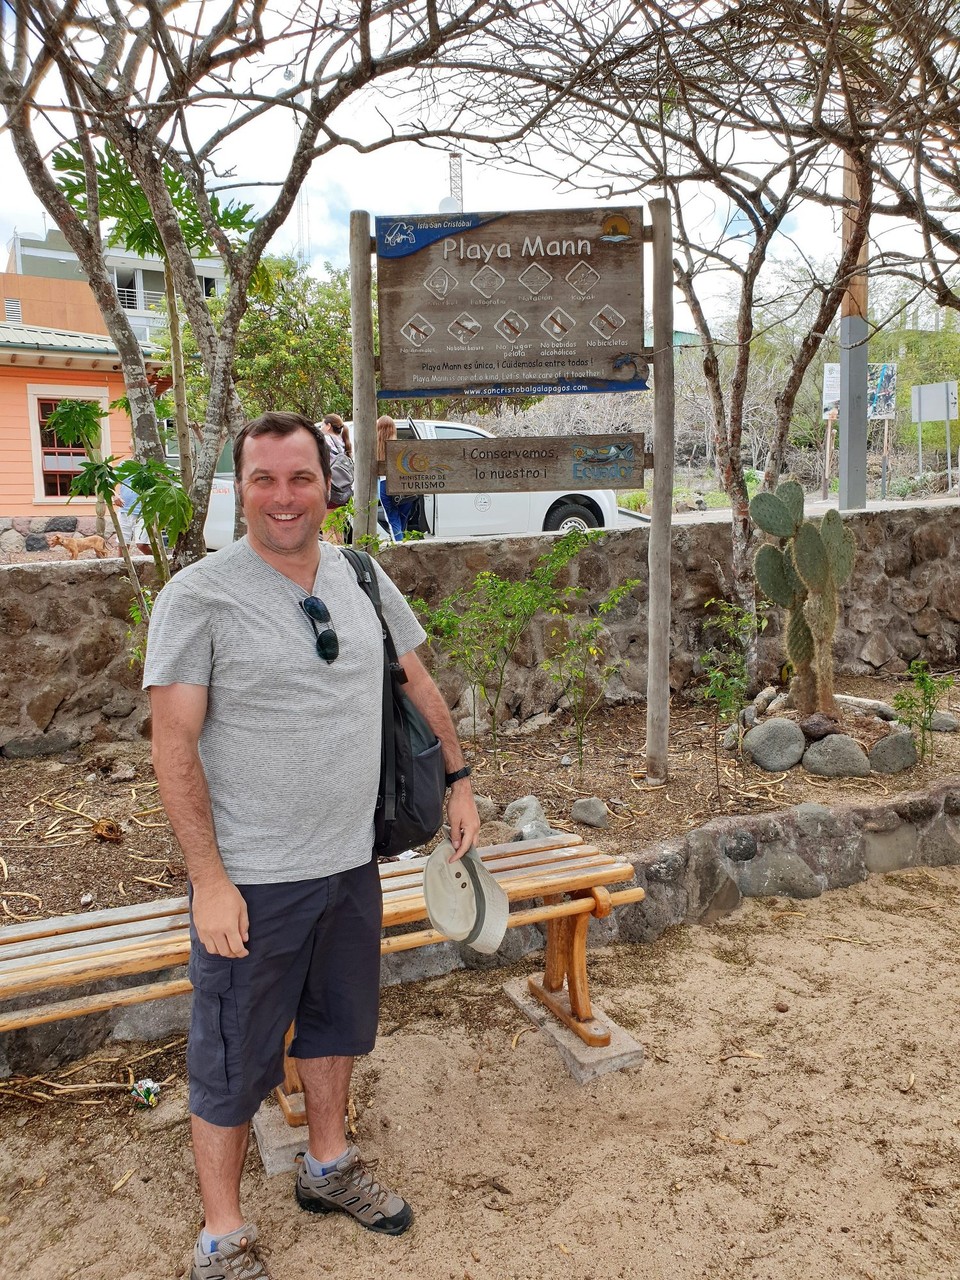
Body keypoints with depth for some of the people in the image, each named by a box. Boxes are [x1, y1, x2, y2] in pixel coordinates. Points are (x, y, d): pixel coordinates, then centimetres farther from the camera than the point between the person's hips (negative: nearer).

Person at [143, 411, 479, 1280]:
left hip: (352, 862, 6)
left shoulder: (361, 579, 3)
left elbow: (416, 681, 14)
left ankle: (329, 1168, 47)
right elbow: (175, 743, -15)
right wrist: (209, 878, -17)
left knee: (338, 1024, 23)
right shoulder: (200, 595, -14)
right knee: (235, 1061, 9)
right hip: (252, 880, -5)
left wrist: (460, 779, 13)